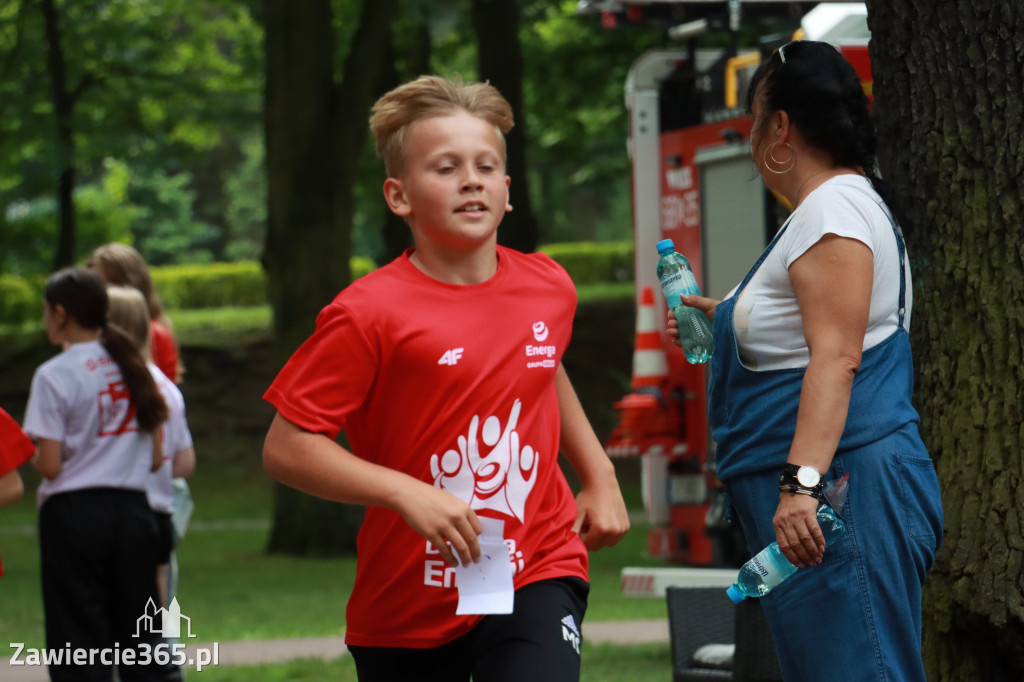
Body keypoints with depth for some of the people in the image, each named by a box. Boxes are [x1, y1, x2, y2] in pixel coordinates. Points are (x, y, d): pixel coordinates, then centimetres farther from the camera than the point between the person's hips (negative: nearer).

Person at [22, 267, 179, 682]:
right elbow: (155, 459, 10)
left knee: (79, 641, -1)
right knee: (139, 636, 10)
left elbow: (49, 465, -14)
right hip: (133, 510, 5)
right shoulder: (131, 368, 9)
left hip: (72, 512, -5)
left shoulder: (54, 375, -10)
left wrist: (28, 454, 7)